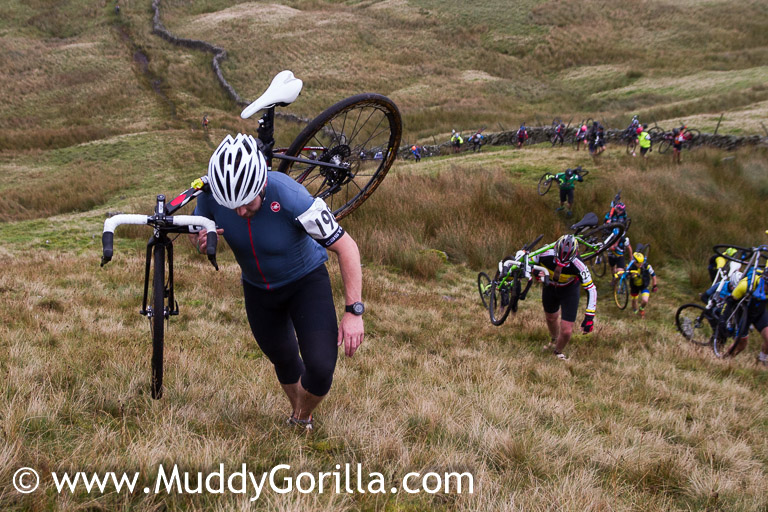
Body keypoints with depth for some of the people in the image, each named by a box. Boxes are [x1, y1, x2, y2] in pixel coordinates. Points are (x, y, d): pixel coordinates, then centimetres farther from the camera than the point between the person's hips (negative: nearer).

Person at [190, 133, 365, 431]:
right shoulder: (212, 194, -26)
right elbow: (196, 231, -3)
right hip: (257, 288, 4)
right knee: (284, 362, 20)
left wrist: (354, 312, -31)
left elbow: (346, 247, -28)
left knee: (321, 369, -17)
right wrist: (201, 242, -29)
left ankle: (302, 419, 15)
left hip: (305, 281, -3)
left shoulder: (291, 198, -37)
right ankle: (296, 413, 50)